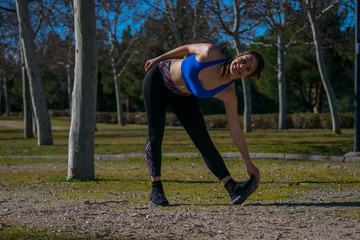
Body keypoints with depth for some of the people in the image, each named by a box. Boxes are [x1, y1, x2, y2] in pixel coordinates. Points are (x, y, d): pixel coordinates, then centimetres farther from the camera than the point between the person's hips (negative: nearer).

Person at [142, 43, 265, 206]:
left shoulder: (228, 94, -23)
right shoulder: (211, 53, -30)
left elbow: (236, 131, -17)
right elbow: (188, 48, -8)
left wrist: (249, 164, -18)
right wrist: (158, 58, 3)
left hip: (183, 97, 2)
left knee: (203, 140, -13)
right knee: (155, 135, -10)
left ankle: (232, 188, -20)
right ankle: (156, 190, -3)